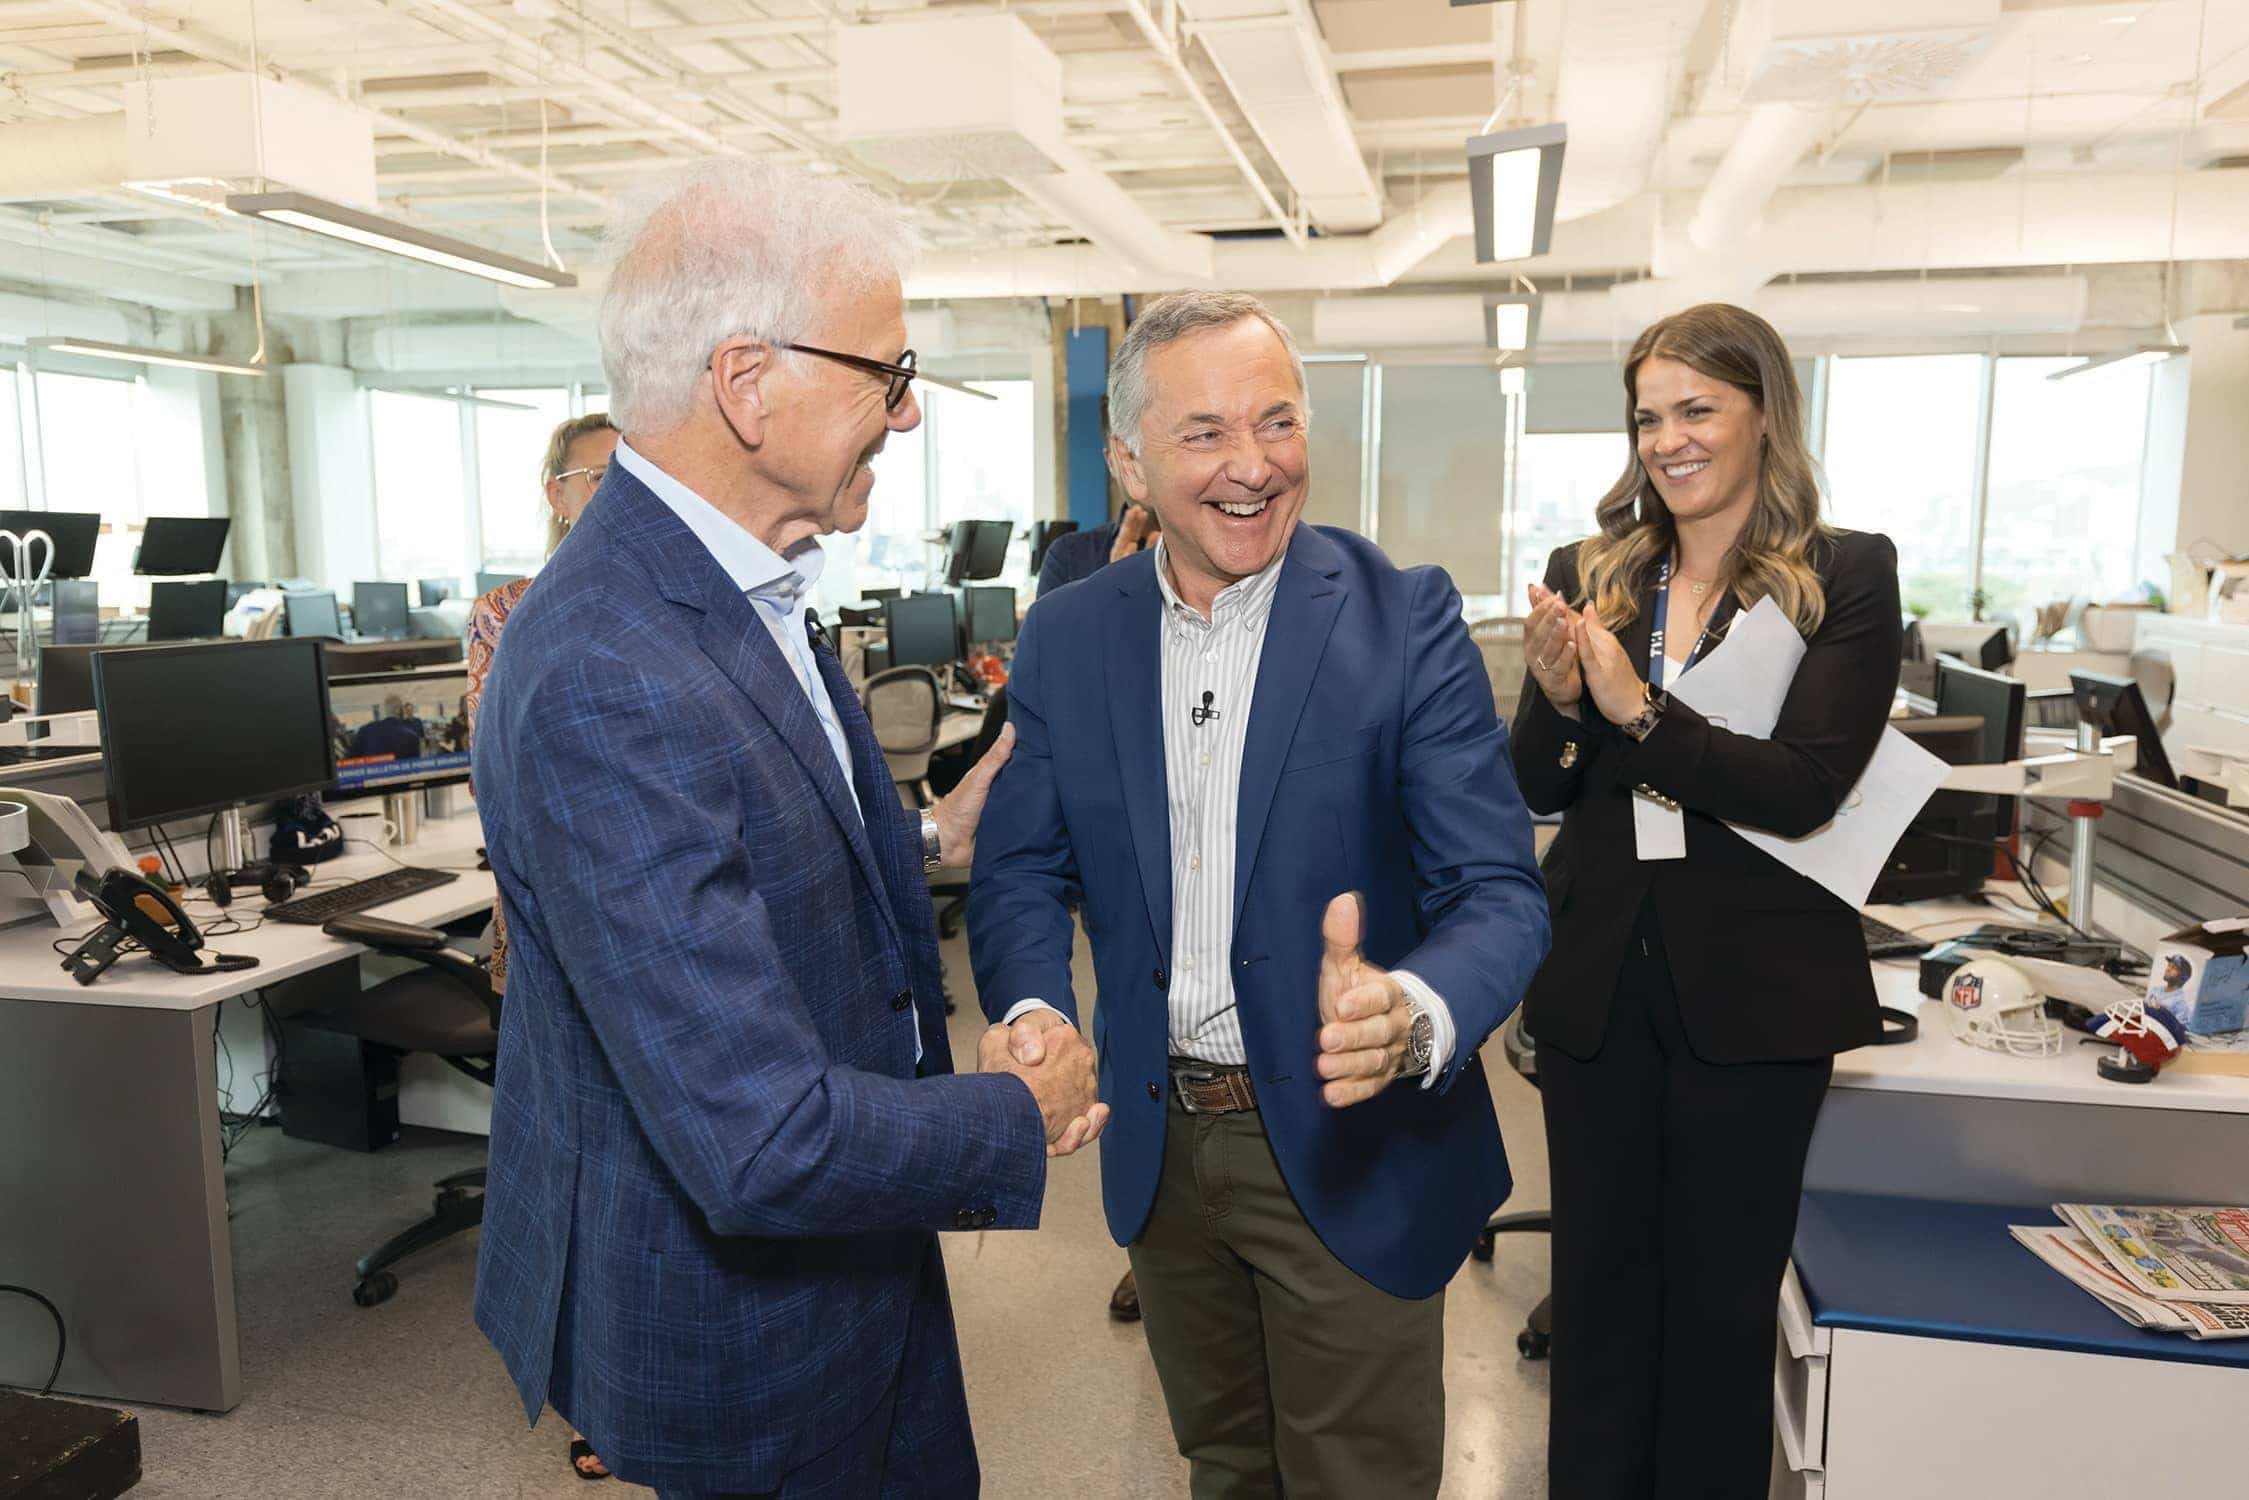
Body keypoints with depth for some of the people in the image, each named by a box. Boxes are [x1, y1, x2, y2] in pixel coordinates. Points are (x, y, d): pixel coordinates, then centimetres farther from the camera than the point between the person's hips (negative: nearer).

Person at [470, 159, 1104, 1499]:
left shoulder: (740, 581, -2)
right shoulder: (607, 683, -32)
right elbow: (767, 1146, -32)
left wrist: (927, 841, 2)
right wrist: (1020, 1118, -18)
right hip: (718, 1334, -8)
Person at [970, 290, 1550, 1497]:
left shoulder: (1404, 618, -14)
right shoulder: (1064, 638, -3)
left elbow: (1499, 891, -17)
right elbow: (1021, 870, 0)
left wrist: (1413, 1016, -39)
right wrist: (1032, 1011, -22)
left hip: (1349, 1151, -3)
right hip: (1159, 1145, 4)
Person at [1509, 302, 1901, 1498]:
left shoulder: (1847, 577, -5)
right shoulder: (1589, 576, 3)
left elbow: (1803, 789, -16)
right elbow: (1542, 792, 2)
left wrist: (1637, 709, -26)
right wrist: (1557, 696, -18)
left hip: (1752, 992, -2)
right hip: (1599, 980, 3)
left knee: (1723, 1293, 15)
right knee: (1597, 1282, 16)